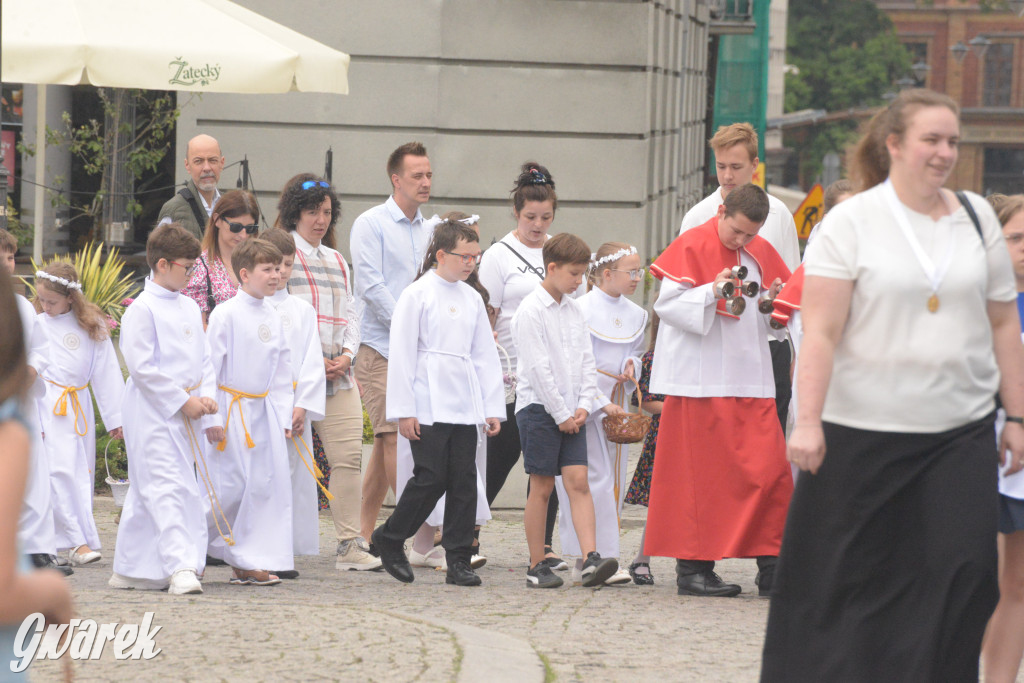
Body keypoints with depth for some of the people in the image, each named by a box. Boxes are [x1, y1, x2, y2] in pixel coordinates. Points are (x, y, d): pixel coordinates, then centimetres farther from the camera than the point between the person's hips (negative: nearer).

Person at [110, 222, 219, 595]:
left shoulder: (190, 308, 14)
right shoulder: (142, 309, -10)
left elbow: (203, 358, 19)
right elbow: (141, 366, -15)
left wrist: (206, 396, 1)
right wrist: (183, 400, -14)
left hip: (185, 414, 8)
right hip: (152, 413, -8)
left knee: (146, 493, 13)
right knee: (167, 489, -15)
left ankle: (129, 569, 19)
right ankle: (180, 567, -22)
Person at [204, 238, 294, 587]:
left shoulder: (273, 317, 10)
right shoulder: (226, 314, -10)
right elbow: (209, 366, -10)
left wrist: (284, 415, 12)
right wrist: (211, 417, -13)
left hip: (264, 411, 7)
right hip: (231, 411, -7)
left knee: (267, 485, 2)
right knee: (231, 486, -9)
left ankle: (249, 563, 8)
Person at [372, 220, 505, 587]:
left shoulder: (471, 298, 13)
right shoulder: (417, 295, -4)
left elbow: (485, 356, 16)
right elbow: (402, 355, -6)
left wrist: (492, 407, 10)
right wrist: (404, 411, -10)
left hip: (465, 406, 6)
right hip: (429, 405, -6)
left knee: (464, 481, 1)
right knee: (431, 477, -9)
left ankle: (459, 561, 4)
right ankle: (390, 539, 11)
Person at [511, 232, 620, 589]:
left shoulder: (575, 311, 12)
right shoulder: (530, 311, -10)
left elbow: (586, 360, 13)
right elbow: (538, 368, -13)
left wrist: (584, 406, -1)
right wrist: (561, 414, -12)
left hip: (571, 412, 5)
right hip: (540, 408, -5)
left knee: (578, 482, -5)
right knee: (541, 488, -1)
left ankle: (591, 559, -15)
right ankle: (537, 566, 7)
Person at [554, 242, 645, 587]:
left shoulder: (636, 315, 11)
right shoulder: (583, 310, -11)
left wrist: (632, 365, 0)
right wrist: (601, 404, -16)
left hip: (616, 406, 7)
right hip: (584, 402, -7)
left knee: (614, 479, 5)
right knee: (597, 480, -11)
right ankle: (601, 558, -12)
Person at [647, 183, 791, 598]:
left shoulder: (762, 254, 12)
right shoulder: (691, 247, -4)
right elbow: (667, 304, -9)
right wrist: (712, 292, -21)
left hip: (751, 377, 5)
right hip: (700, 382, -5)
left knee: (769, 470, -2)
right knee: (701, 474, -3)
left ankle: (770, 566, 2)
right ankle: (693, 567, 3)